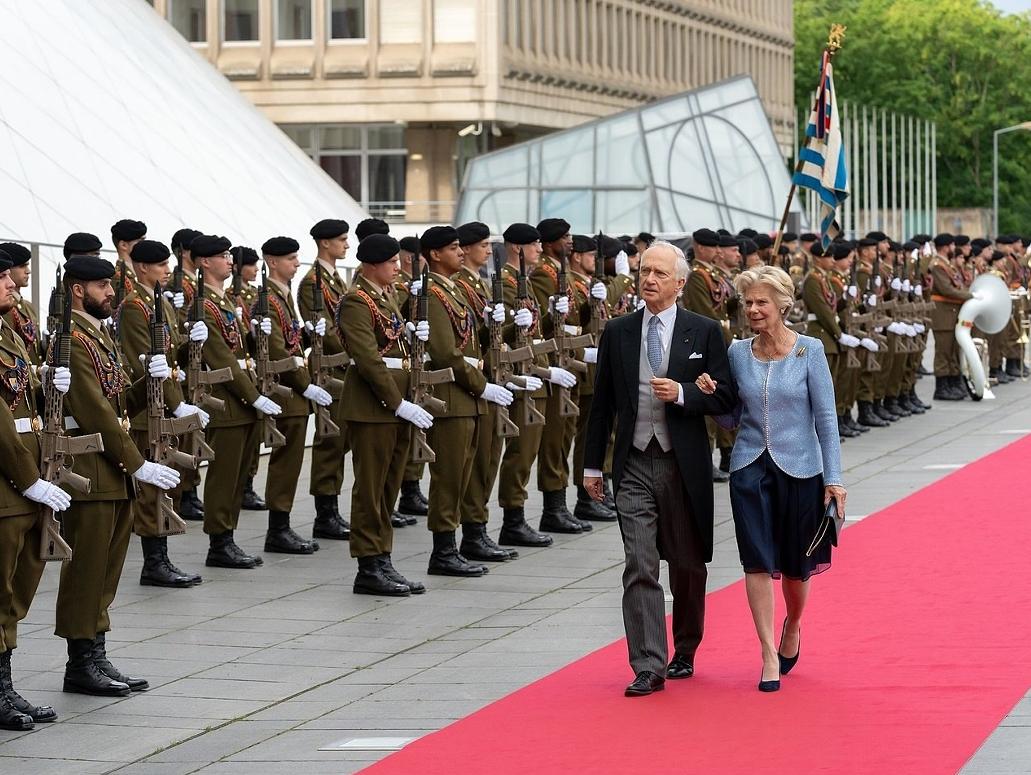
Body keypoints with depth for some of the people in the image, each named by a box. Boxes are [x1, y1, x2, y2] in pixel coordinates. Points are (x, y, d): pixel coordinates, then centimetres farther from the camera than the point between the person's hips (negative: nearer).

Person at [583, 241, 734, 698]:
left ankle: (684, 652, 32)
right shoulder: (618, 332, 6)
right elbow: (602, 403, 10)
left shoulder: (704, 332, 0)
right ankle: (648, 668, -10)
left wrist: (681, 393, -18)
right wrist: (592, 465, 9)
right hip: (634, 466, 1)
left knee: (688, 565, 12)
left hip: (685, 465, 0)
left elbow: (725, 397, 0)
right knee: (640, 568, -8)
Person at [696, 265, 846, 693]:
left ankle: (792, 628, 39)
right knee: (758, 562, -7)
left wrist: (833, 478, -8)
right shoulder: (738, 352, 3)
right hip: (750, 467, 2)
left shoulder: (809, 351, -6)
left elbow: (826, 417, -4)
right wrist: (710, 396, -10)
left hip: (799, 468, -2)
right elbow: (733, 417, 10)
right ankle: (769, 656, -1)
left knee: (795, 566, 10)